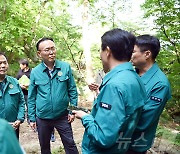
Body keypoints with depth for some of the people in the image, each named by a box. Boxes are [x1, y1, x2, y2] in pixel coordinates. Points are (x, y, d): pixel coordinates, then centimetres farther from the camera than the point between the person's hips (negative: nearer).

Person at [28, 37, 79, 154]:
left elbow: (72, 90, 1)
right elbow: (31, 97, 2)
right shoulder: (35, 72, -6)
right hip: (42, 118, 2)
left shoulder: (66, 67, -7)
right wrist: (32, 118, 3)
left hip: (63, 116, -1)